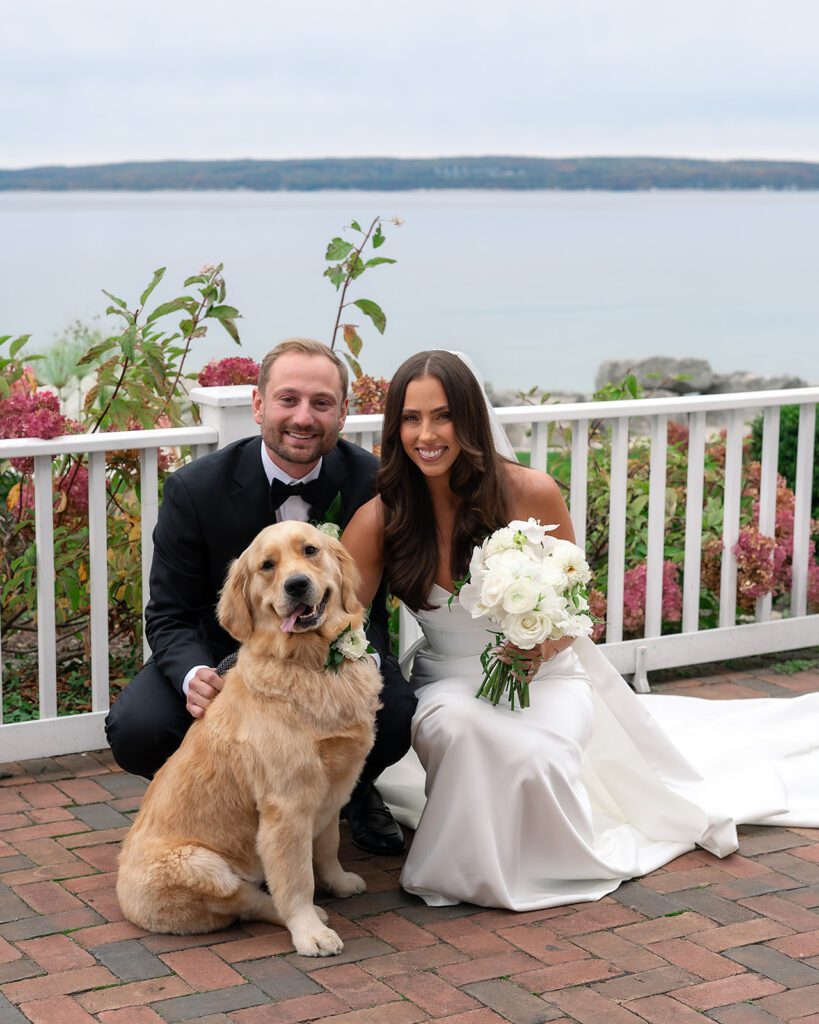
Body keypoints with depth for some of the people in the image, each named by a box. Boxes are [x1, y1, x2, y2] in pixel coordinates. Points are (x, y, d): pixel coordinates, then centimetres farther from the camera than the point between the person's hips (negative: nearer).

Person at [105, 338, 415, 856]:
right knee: (135, 730, -27)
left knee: (394, 718, -30)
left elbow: (372, 601, -6)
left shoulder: (372, 482, -14)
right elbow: (170, 616, -10)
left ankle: (353, 789, 8)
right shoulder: (196, 489, -17)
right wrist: (192, 675, -34)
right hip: (223, 653, 0)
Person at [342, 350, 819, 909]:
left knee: (535, 758, -32)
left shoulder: (531, 493, -15)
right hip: (448, 680, 0)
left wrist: (548, 641, -23)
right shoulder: (378, 519, -14)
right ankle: (472, 864, -5)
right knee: (453, 726, -36)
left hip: (545, 676, 0)